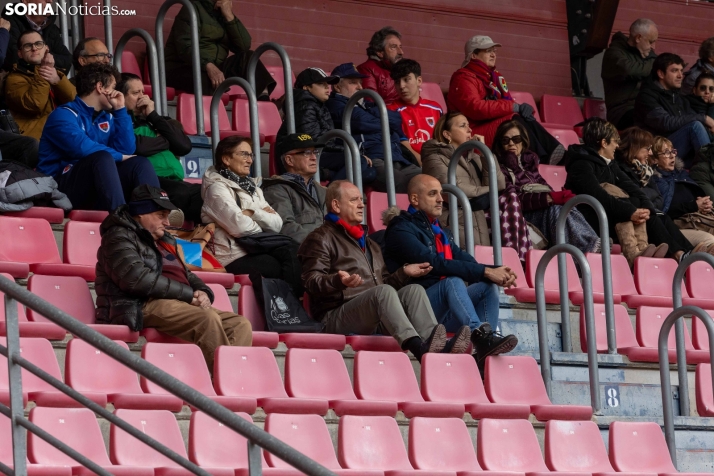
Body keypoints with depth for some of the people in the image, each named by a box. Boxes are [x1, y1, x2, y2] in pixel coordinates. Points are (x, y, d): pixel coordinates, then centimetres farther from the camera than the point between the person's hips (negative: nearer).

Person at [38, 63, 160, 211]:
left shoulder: (107, 118, 18)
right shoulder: (64, 115, -6)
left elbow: (127, 150, 7)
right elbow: (82, 148, -22)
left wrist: (120, 110, 7)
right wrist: (119, 157, -10)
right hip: (61, 188, -7)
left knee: (140, 163, -10)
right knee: (103, 158, -31)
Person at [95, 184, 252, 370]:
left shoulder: (164, 241, 30)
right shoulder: (119, 238, 2)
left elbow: (187, 275, 31)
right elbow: (136, 278, -14)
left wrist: (203, 292, 4)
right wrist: (189, 294, -12)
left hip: (185, 304, 9)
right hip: (143, 306, -9)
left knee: (241, 325, -13)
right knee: (208, 319, -33)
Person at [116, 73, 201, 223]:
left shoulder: (151, 121, 28)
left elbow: (185, 146, 14)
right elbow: (136, 146, -12)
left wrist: (154, 116, 12)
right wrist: (166, 142, 9)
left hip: (175, 183, 7)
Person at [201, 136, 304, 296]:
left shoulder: (251, 187, 20)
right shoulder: (217, 188, -4)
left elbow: (277, 224, 8)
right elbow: (241, 227, -17)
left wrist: (253, 213, -9)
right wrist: (262, 217, 3)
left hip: (254, 251, 7)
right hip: (235, 259, -7)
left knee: (293, 250, -21)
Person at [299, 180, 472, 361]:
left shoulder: (369, 244, 33)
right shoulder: (321, 239, 6)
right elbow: (312, 282, -10)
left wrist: (404, 273, 17)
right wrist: (339, 281, -29)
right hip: (335, 317, -7)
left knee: (414, 290, -17)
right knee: (384, 291, -32)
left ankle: (440, 346, -43)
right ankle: (419, 348, -54)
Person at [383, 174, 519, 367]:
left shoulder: (441, 232, 25)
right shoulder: (401, 230, -4)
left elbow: (466, 261, 13)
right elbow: (435, 264, -17)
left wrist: (497, 272, -9)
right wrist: (485, 272, -20)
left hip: (442, 313, 8)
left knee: (488, 286, -13)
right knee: (453, 281, -32)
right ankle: (480, 335, -53)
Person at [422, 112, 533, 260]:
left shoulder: (473, 158, 21)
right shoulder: (436, 159, 1)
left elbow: (499, 185, 7)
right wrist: (487, 192, -2)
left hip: (479, 216, 7)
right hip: (457, 222, -7)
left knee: (510, 198, -16)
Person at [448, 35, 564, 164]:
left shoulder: (495, 77, 21)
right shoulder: (463, 78, -6)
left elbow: (508, 103, 14)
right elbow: (475, 108, -22)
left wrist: (523, 109, -12)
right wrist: (514, 107, -22)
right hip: (474, 132, -7)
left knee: (527, 119, -22)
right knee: (517, 121, -29)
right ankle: (546, 159, -43)